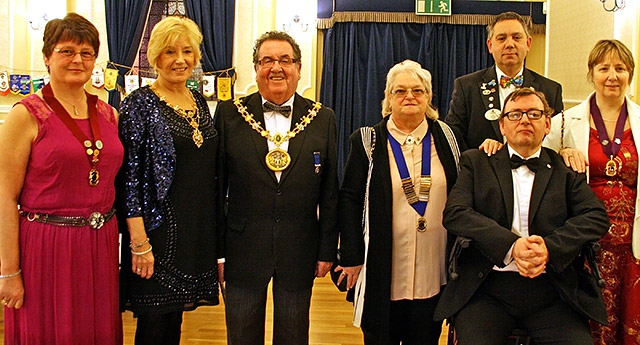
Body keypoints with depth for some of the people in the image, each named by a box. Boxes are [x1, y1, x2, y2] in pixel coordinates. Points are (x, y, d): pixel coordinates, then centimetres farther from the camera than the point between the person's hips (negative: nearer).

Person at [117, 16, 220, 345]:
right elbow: (128, 176, -13)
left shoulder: (200, 102, 10)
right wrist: (139, 241, -17)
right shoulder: (139, 104, -9)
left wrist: (213, 228, 13)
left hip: (198, 228, 6)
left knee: (175, 318, 15)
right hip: (158, 228, -6)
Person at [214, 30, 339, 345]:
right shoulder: (230, 114, -1)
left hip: (299, 252, 1)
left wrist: (327, 250, 2)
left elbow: (329, 192, 3)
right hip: (243, 249, -1)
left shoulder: (322, 119, 2)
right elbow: (216, 184, 0)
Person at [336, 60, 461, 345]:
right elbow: (349, 200, -3)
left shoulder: (446, 138, 6)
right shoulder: (367, 142, -1)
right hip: (384, 273, -2)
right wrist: (351, 258, -7)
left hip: (433, 273, 2)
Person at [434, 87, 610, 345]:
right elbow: (454, 214, -4)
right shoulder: (476, 162, 11)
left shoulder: (566, 169, 14)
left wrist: (551, 247, -17)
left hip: (553, 290, 2)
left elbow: (596, 217, 1)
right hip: (486, 289, -1)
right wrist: (511, 245, -17)